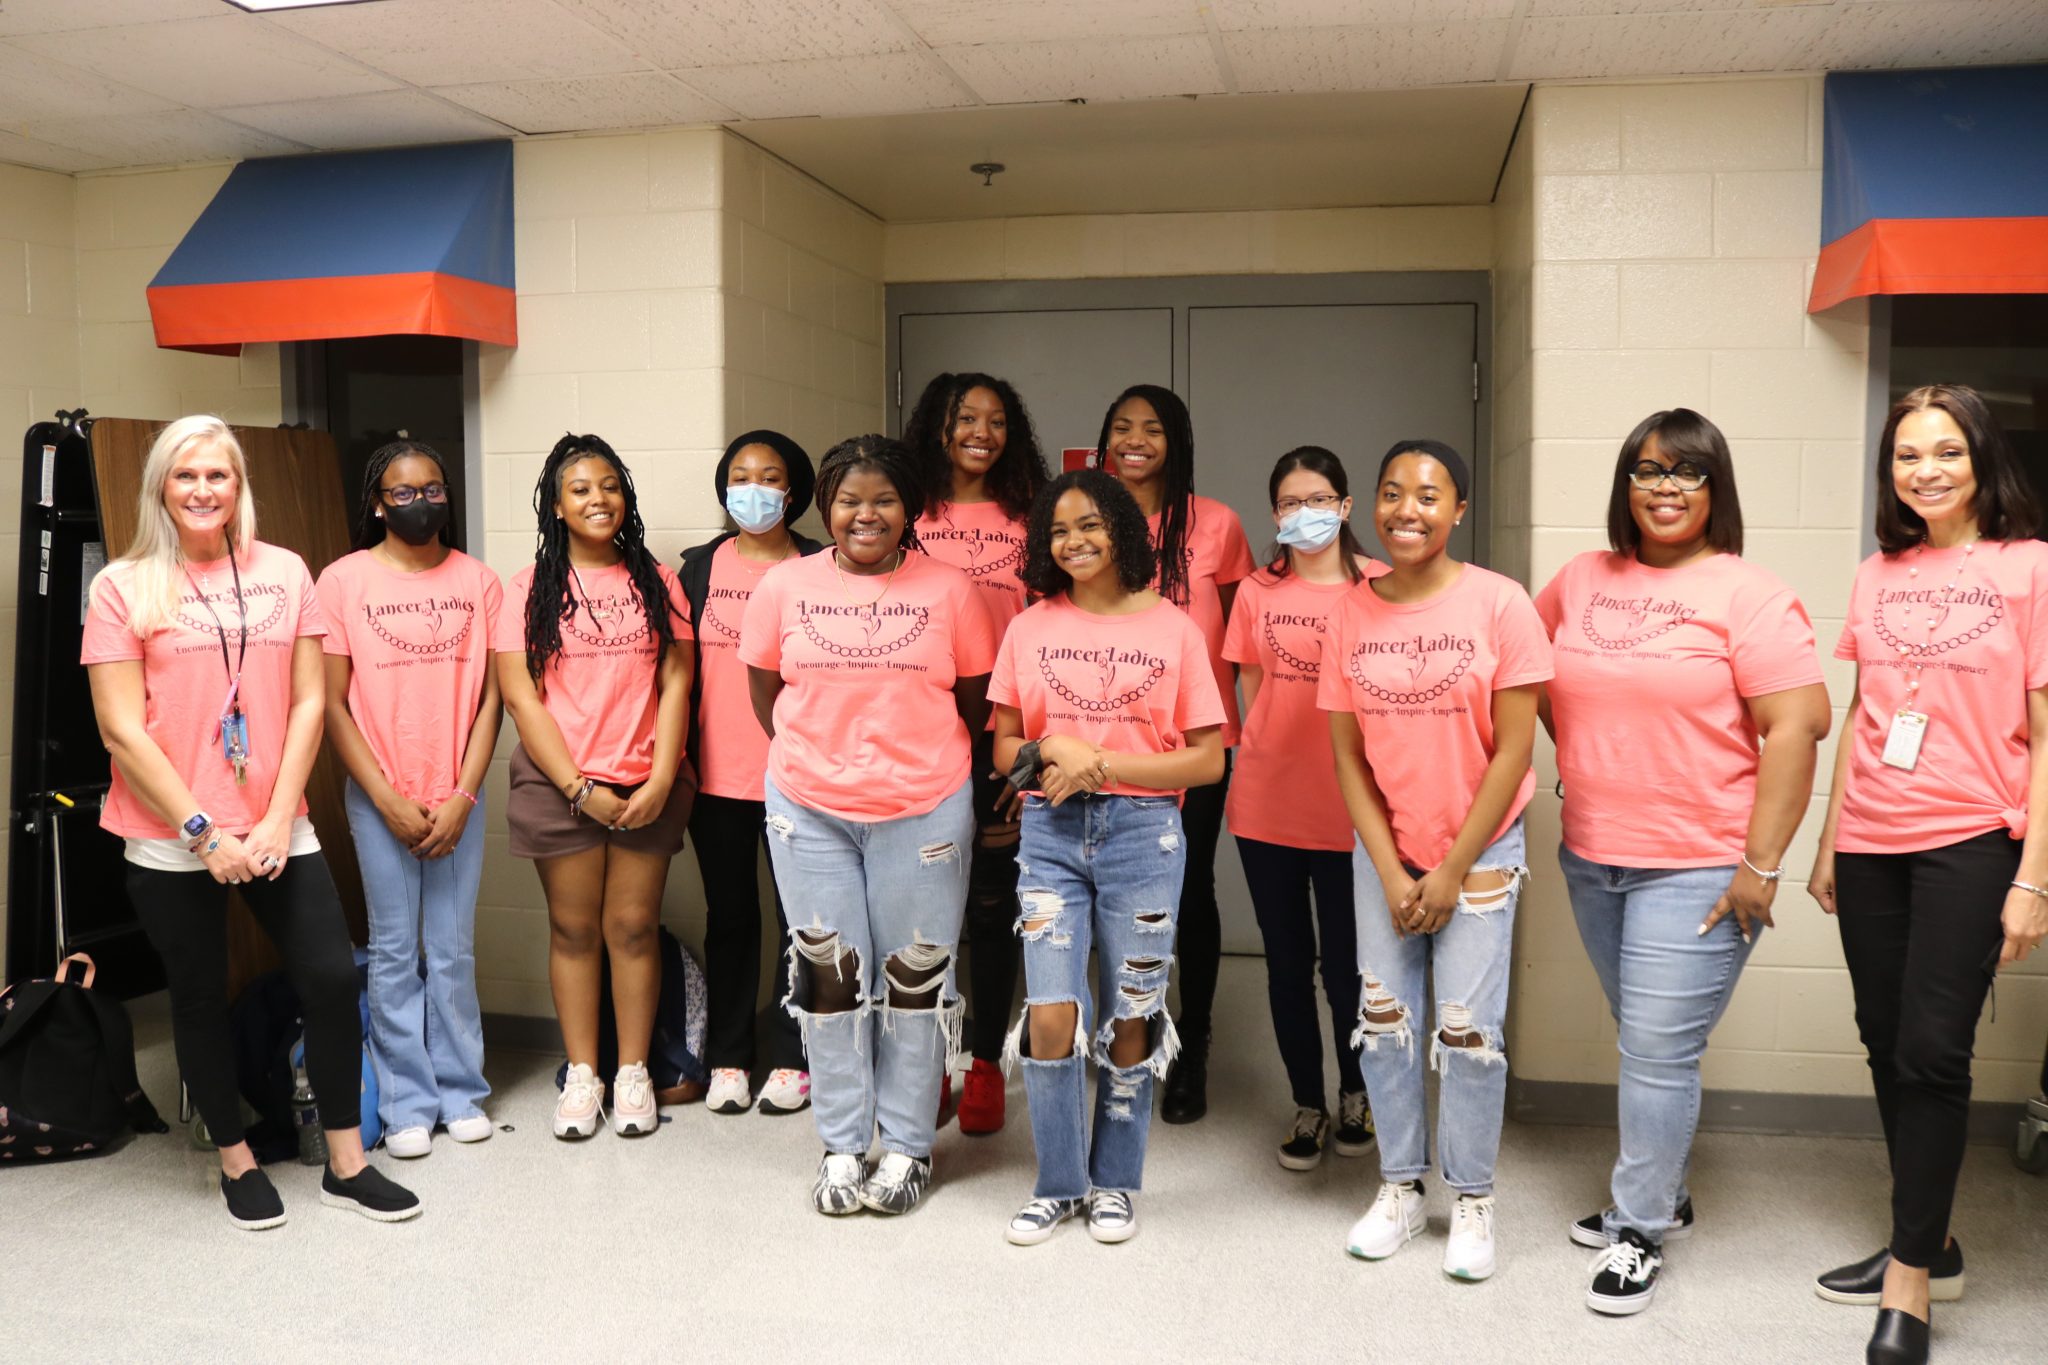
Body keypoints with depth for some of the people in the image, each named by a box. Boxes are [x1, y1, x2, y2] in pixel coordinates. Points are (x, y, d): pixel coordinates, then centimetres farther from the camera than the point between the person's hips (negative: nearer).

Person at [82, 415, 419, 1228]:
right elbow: (122, 729, -8)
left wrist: (278, 819, -8)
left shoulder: (284, 573, 3)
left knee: (332, 977, -2)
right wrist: (204, 831, -13)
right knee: (200, 999, 10)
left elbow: (307, 704, 2)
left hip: (275, 831, 2)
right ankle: (238, 1163, 28)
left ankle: (346, 1165, 14)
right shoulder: (124, 587, -4)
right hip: (171, 841, -1)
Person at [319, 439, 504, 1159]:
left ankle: (460, 1090, 21)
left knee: (454, 952, 8)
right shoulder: (344, 580, -2)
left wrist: (462, 797, -6)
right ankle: (406, 1102, 16)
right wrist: (389, 800, -8)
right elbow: (333, 703, -3)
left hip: (459, 799, 1)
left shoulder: (477, 582, 3)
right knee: (394, 952, 5)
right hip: (380, 800, -1)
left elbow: (489, 697, 2)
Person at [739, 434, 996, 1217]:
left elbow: (975, 702, 6)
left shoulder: (947, 589, -2)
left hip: (924, 811, -1)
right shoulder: (784, 587, 1)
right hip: (808, 809, 1)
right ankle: (842, 1147, 22)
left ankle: (906, 1148, 21)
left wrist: (927, 764, 6)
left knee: (915, 974, 6)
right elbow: (765, 693, 11)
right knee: (829, 974, 7)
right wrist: (813, 758, 8)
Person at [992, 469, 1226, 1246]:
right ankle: (1058, 1184, 17)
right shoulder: (1030, 628, 7)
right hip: (1051, 833, 1)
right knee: (1050, 1018, -3)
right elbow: (1004, 746, 9)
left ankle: (1115, 1182, 25)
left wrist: (1107, 765, -12)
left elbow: (1207, 760, -2)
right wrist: (1055, 751, -12)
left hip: (1142, 832, -1)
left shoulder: (1173, 629, 1)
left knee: (1129, 1021, 7)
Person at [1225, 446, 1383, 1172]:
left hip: (1350, 807, -3)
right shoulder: (1257, 592, 5)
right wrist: (1274, 755, 5)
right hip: (1267, 804, 3)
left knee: (1345, 961, 4)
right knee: (1287, 961, 11)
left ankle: (1355, 1092, 30)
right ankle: (1307, 1104, 27)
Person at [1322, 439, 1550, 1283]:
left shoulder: (1498, 604, -11)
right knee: (1384, 1021, 7)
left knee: (1468, 1030, -1)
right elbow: (1347, 754, 1)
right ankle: (1400, 1188, 24)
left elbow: (1513, 750, -10)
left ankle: (1472, 1199, 18)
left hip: (1479, 850, -3)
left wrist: (1453, 871, -10)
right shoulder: (1351, 612, -2)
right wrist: (1390, 872, -5)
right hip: (1383, 851, 3)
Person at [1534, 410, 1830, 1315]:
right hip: (1591, 858, 5)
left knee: (1659, 1051, -2)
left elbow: (1796, 726, -14)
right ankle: (1662, 1196, 34)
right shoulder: (1581, 580, 7)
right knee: (1643, 1044, 17)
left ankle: (1640, 1231, 14)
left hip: (1696, 868, -5)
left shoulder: (1747, 595, -9)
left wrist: (1761, 864, -17)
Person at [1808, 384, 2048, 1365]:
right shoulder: (1877, 577, 10)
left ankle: (1909, 1286, 8)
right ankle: (1929, 1246, 27)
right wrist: (1828, 845, 14)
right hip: (1872, 845, 5)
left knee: (1932, 1051, -5)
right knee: (1887, 1047, 10)